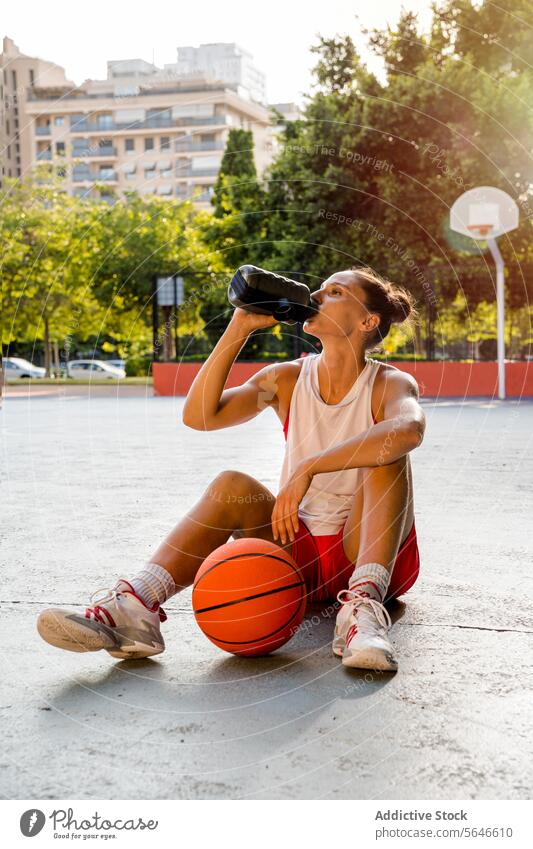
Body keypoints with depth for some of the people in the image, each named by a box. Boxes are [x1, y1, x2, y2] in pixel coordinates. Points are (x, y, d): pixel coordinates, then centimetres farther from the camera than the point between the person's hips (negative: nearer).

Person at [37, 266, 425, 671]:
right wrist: (240, 328, -15)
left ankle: (365, 603, -42)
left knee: (385, 452, -27)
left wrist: (308, 468, -44)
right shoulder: (287, 379, 3)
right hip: (298, 550, 3)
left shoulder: (390, 383, -9)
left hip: (372, 550, -3)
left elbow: (409, 429, -36)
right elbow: (200, 415, -12)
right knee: (232, 485, -23)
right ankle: (136, 605, -40)